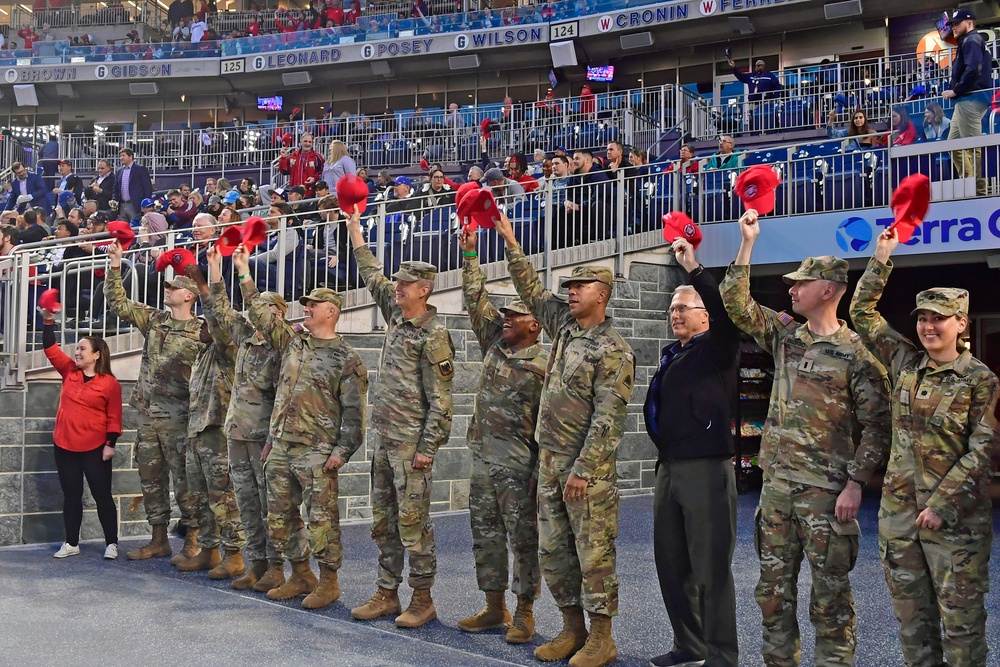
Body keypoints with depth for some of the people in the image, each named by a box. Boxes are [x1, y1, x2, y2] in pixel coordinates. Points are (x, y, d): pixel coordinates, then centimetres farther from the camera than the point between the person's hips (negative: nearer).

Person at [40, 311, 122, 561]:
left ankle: (111, 543, 8)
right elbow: (51, 349, 5)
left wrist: (110, 444, -14)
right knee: (71, 494, 11)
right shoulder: (69, 372, 6)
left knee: (102, 494, 1)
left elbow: (114, 418, -7)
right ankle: (71, 543, 20)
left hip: (94, 449, -5)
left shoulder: (110, 383, -8)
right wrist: (48, 321, -5)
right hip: (64, 446, 5)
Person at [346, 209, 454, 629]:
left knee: (412, 521, -3)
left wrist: (428, 447, -18)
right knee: (383, 520, 12)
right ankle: (386, 594, 21)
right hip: (385, 437, 9)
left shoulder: (433, 335, -13)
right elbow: (373, 276, 25)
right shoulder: (396, 314, 11)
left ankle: (422, 600, 8)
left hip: (412, 441, -9)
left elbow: (440, 398, -15)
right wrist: (354, 229, 27)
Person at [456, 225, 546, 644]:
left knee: (523, 538, 2)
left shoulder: (544, 365, -8)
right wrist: (470, 255, 6)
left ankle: (524, 612, 12)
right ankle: (494, 608, 23)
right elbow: (476, 299, 11)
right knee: (485, 535, 12)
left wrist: (540, 469, -14)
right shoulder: (494, 343, 10)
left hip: (519, 465, -7)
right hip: (483, 457, 7)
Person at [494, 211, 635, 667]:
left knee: (593, 552, -1)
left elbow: (607, 419, -17)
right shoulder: (565, 326, 10)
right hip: (549, 458, 8)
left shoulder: (614, 352, -13)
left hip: (588, 465, -8)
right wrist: (511, 243, 13)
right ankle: (572, 629, 23)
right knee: (553, 550, 11)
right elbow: (532, 291, 19)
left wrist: (582, 469, -20)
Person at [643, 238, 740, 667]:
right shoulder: (672, 355, 18)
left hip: (706, 469, -8)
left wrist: (693, 269, -25)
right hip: (668, 469, 8)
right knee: (671, 564, 13)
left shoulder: (718, 350, -3)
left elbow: (726, 312, -24)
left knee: (711, 569, -4)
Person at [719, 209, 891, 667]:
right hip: (777, 482, 6)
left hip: (826, 489, -6)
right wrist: (747, 243, 3)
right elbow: (735, 302, 8)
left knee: (830, 590, 2)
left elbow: (876, 426, -9)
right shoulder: (785, 336, 9)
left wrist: (855, 483, -15)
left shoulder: (856, 354, -9)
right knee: (773, 586, 13)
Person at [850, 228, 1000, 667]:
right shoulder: (905, 363, 7)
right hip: (899, 509, 5)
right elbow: (862, 313, 12)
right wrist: (881, 259, 7)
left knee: (960, 614, 2)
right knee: (911, 612, 12)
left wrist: (941, 504, -16)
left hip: (955, 515, -5)